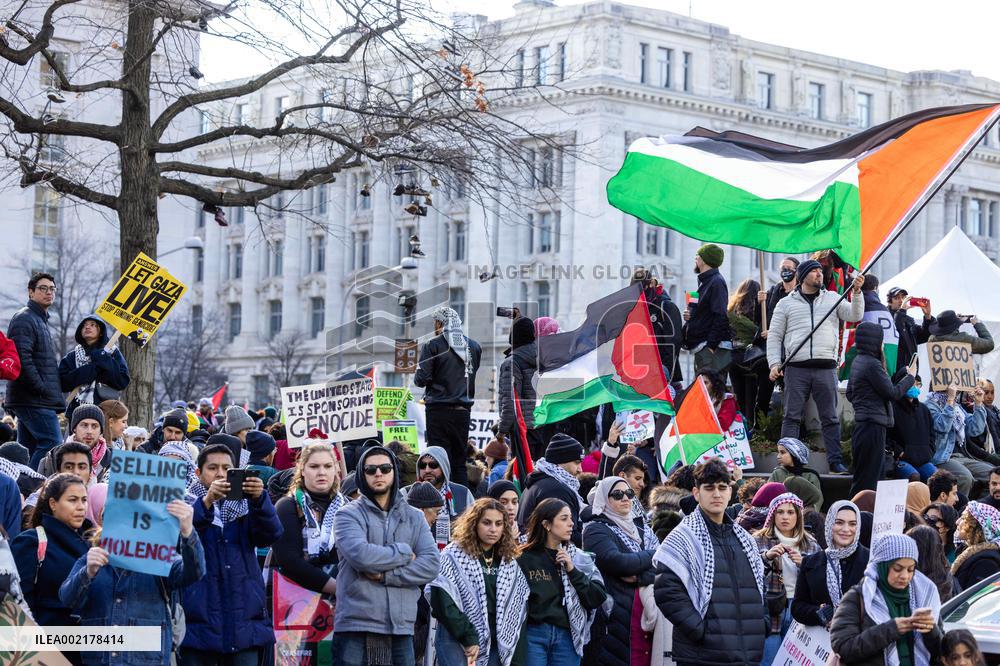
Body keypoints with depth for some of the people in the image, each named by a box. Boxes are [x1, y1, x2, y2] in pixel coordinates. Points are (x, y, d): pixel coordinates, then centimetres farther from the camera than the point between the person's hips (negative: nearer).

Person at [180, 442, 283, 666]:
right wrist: (207, 501, -28)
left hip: (244, 620, 2)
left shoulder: (246, 506, 13)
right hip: (199, 620, -2)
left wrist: (259, 499, -24)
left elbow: (271, 534, -6)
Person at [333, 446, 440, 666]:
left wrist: (386, 575, -10)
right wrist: (404, 553, -3)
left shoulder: (414, 518, 15)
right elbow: (361, 555, -15)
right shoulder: (348, 515, 4)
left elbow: (431, 565, 0)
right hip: (355, 627, -4)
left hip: (401, 629, 4)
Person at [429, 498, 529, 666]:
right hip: (456, 640, -5)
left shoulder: (509, 562, 13)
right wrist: (468, 638, -14)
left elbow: (519, 605, 15)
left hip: (494, 644, 5)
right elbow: (442, 602, -11)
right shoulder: (454, 556, -3)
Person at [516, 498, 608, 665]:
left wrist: (572, 570, -8)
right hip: (533, 635, -3)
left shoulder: (580, 559, 9)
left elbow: (598, 599, 2)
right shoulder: (524, 559, -2)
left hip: (567, 637, 3)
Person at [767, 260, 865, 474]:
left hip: (825, 368, 1)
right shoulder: (786, 303, 11)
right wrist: (774, 363, -4)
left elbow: (854, 315, 4)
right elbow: (774, 336, 8)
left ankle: (836, 462, 5)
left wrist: (856, 292, -11)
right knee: (792, 416, -3)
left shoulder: (832, 298, 16)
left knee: (830, 418, 2)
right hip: (796, 368, -1)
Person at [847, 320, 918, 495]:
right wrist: (910, 376, 1)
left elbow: (850, 393, 23)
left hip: (861, 424, 10)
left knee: (861, 477, 13)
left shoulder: (858, 361, 13)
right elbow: (893, 393, -12)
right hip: (873, 426, -10)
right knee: (867, 480, -8)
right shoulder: (872, 364, -16)